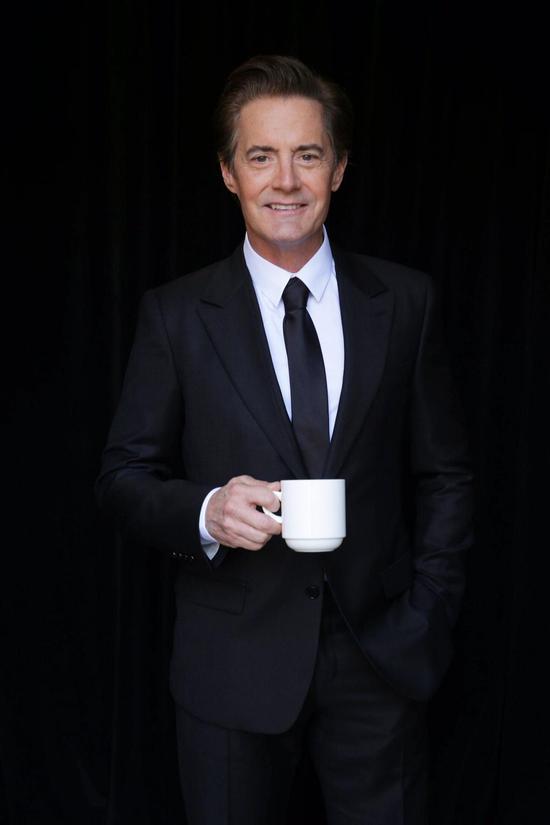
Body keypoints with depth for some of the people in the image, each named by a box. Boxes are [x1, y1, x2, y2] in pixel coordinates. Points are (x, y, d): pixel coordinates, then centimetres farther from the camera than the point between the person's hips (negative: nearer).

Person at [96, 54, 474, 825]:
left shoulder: (406, 301, 1)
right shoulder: (175, 314, -2)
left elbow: (444, 472, 6)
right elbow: (125, 477, 0)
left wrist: (428, 612, -1)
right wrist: (205, 511, -20)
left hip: (382, 660, 1)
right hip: (233, 666, -1)